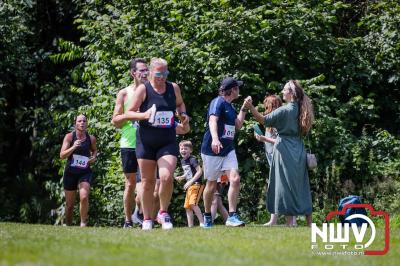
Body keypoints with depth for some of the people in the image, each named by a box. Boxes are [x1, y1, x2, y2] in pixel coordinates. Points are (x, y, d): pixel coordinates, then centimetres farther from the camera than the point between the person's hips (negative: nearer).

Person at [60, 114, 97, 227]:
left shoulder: (91, 138, -1)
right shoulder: (69, 136, -6)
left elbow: (94, 150, 21)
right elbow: (62, 155, -12)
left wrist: (94, 157, 0)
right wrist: (73, 147, -27)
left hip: (85, 172, 0)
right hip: (70, 172, 0)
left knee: (84, 197, -24)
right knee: (70, 204, 8)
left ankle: (83, 223, -8)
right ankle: (68, 225, 29)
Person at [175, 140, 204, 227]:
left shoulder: (192, 159, -12)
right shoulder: (182, 161, 14)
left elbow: (199, 171, -19)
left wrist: (190, 182, -22)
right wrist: (181, 177, 8)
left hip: (196, 184, -10)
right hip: (189, 186, 10)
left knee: (192, 203, -25)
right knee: (187, 206, 7)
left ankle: (202, 222, -24)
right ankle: (190, 226, 12)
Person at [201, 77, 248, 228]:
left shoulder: (230, 106, 16)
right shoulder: (218, 102, -10)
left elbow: (238, 126, 25)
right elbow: (213, 120, -26)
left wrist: (244, 108, 17)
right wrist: (215, 139, -42)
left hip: (228, 149, 7)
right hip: (212, 150, -7)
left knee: (235, 179, -11)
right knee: (212, 184, 4)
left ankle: (232, 217, -11)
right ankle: (207, 217, 21)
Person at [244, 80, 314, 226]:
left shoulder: (285, 110, -13)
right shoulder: (300, 110, 8)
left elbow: (264, 120, -14)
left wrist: (250, 107, -21)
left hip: (285, 151, -7)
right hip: (298, 151, 7)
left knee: (286, 185, -3)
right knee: (301, 186, 11)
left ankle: (290, 222, -5)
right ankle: (309, 222, 14)